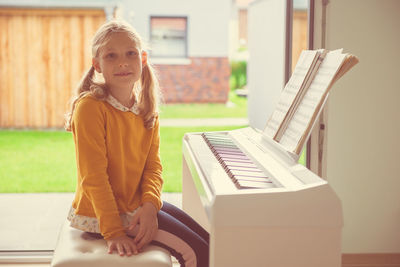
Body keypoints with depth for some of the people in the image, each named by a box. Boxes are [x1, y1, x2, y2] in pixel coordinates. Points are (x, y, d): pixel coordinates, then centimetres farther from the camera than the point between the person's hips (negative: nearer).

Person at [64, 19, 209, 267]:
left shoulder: (147, 111, 5)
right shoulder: (90, 107, -18)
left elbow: (153, 165, 2)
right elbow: (93, 176, -21)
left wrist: (150, 204, -18)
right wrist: (114, 232, -23)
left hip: (138, 204, 8)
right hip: (99, 212, -8)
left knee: (208, 243, 9)